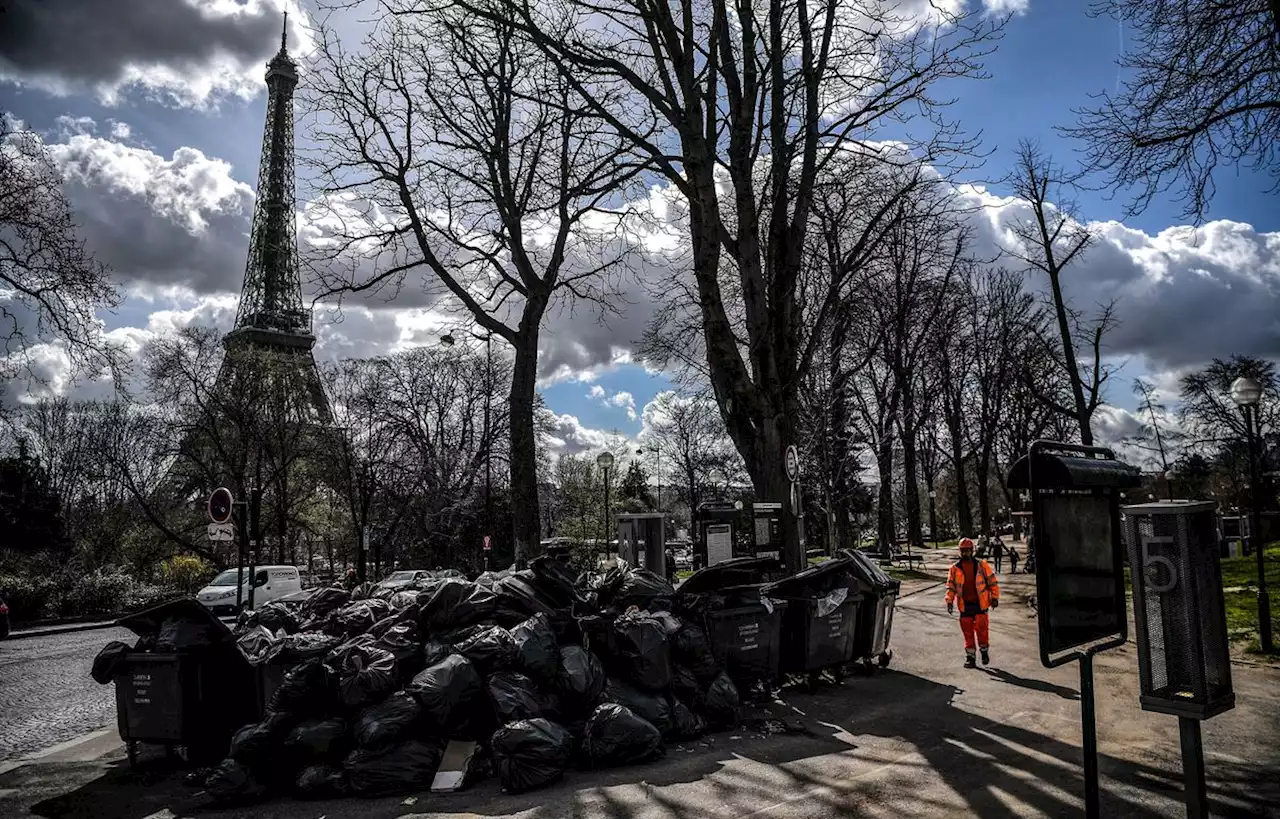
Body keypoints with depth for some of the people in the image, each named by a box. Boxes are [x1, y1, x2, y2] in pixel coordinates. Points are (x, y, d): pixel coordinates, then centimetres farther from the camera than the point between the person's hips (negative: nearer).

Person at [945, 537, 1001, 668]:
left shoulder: (982, 565, 1)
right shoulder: (955, 568, 5)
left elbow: (992, 581, 4)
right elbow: (950, 586, 7)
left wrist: (995, 597, -2)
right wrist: (949, 601, -3)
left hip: (980, 603, -2)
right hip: (965, 605, 2)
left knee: (981, 629, -5)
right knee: (967, 632, 5)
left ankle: (984, 651, 20)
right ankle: (970, 657, 14)